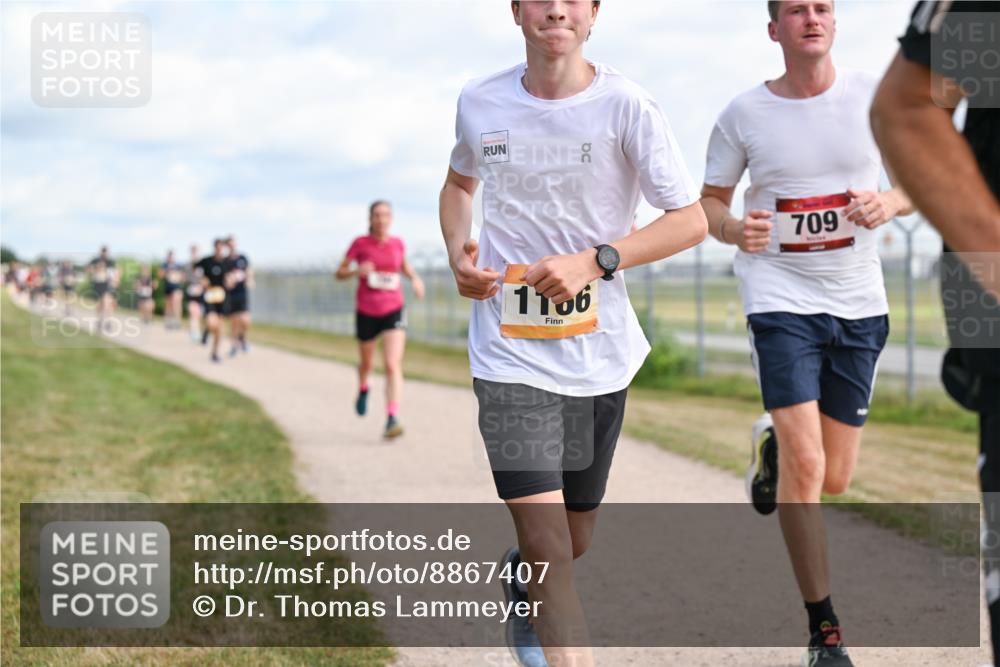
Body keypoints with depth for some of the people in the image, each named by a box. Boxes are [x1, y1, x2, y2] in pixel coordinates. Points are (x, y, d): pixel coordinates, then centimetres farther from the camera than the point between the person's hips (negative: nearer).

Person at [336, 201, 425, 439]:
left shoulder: (397, 243, 0)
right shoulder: (360, 243, -7)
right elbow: (339, 273, -1)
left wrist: (415, 278, 1)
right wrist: (357, 271, -22)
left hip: (393, 312, 0)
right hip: (366, 313, 0)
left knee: (393, 365, -17)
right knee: (367, 363, 20)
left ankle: (392, 421, -23)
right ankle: (363, 390, 55)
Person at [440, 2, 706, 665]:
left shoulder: (626, 105, -9)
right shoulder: (479, 103, 0)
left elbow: (691, 219, -8)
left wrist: (595, 261, -20)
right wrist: (459, 253, 1)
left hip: (598, 354, 1)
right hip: (509, 354, 0)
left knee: (573, 539, 17)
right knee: (548, 547, -13)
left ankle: (521, 576, 52)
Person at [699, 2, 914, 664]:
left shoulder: (876, 97, -1)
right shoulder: (743, 114, -3)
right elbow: (710, 203, 6)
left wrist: (891, 201, -14)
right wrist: (735, 229, -17)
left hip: (859, 304, 2)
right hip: (781, 296, -2)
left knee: (834, 480, 9)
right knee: (806, 469, -15)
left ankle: (773, 444, 45)